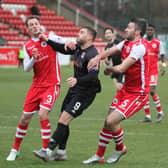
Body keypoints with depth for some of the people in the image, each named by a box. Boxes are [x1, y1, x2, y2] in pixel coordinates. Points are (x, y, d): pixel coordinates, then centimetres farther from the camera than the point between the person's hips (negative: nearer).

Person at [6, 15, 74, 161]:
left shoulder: (50, 38, -3)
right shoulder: (27, 46, 9)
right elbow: (26, 68, 3)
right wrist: (33, 59, -16)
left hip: (52, 85, -4)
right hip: (36, 85, 4)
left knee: (43, 114, -21)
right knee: (25, 118, 5)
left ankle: (46, 149, -11)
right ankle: (15, 149, 21)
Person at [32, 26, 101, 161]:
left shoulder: (92, 54, -20)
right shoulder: (78, 48, 7)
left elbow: (93, 76, -29)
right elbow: (63, 49, 22)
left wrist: (77, 80, -43)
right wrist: (47, 40, 14)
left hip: (85, 93, -9)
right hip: (74, 90, 9)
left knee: (64, 120, -15)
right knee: (63, 121, 10)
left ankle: (48, 151, -15)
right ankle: (61, 152, 21)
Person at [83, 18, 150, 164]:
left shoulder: (139, 47, -23)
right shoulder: (126, 43, 7)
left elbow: (121, 69, -24)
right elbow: (110, 51, 3)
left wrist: (109, 69, -4)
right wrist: (98, 57, -20)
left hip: (138, 94, -9)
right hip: (126, 89, 9)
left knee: (111, 121, -15)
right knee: (108, 121, 6)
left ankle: (120, 148, 13)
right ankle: (99, 155, 19)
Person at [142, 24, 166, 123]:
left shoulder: (158, 42, 3)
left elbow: (162, 55, 5)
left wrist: (164, 65, -10)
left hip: (153, 70, -3)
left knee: (152, 91, -13)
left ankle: (160, 112, 4)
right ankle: (148, 115, 6)